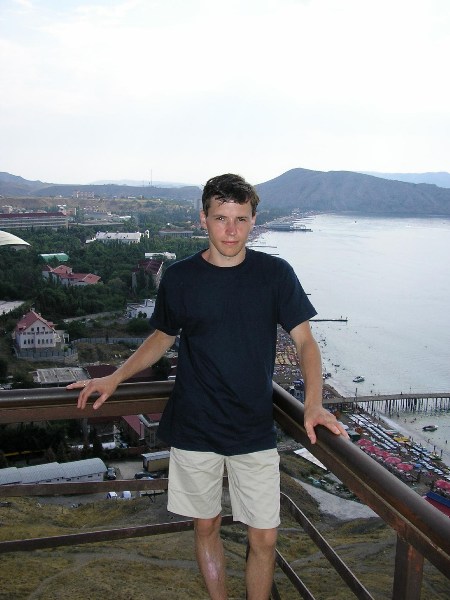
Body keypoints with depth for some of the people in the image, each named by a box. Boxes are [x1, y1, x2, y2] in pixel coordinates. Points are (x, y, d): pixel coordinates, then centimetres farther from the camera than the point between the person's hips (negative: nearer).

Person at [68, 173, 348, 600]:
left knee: (264, 537, 3)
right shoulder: (179, 277, -3)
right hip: (194, 429, 1)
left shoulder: (274, 273, -5)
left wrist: (313, 403, -16)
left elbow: (304, 341, -2)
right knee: (205, 525, 15)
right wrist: (115, 378, 2)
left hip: (255, 431, 0)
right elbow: (162, 337, 11)